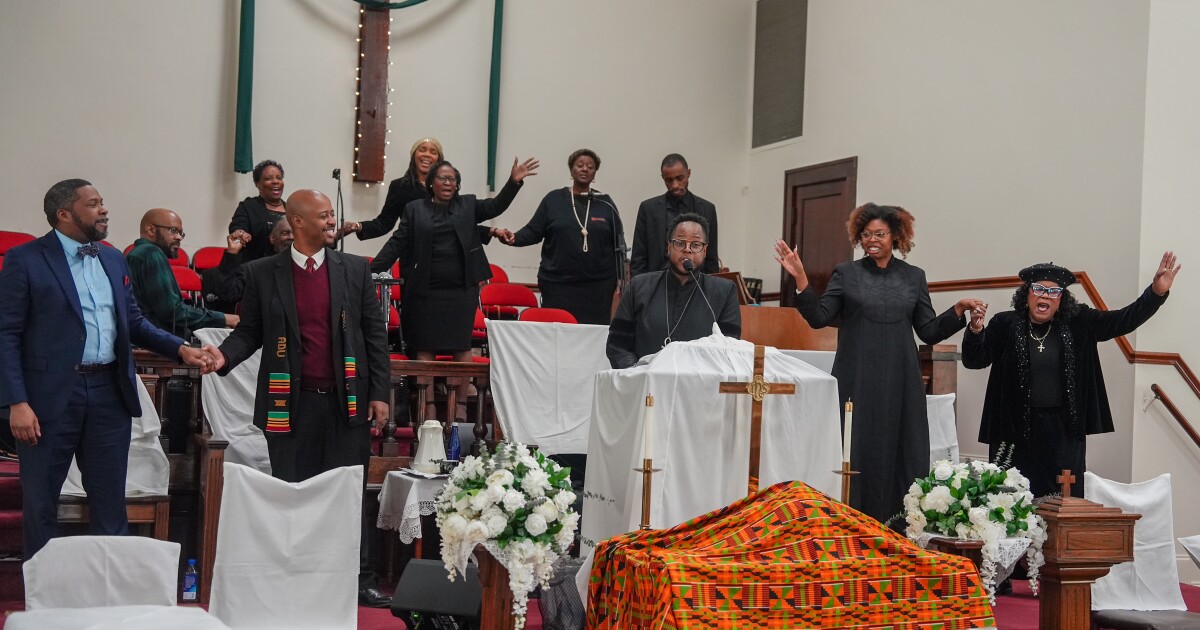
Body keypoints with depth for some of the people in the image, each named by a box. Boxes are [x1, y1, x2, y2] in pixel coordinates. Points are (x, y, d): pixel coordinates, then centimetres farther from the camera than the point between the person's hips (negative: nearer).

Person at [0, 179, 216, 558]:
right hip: (51, 395, -5)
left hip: (110, 393, 5)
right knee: (40, 502, 7)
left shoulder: (113, 259, 12)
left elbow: (134, 322, 17)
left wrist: (181, 349, 1)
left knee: (110, 502, 12)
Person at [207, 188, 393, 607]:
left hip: (347, 400, 1)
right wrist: (225, 355, -15)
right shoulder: (263, 273, 2)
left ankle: (359, 580, 15)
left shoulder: (355, 269, 5)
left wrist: (380, 393, 1)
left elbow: (375, 333, 5)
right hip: (291, 403, -1)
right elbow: (249, 332, 6)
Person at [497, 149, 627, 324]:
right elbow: (533, 232, 6)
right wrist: (514, 238, -13)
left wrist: (620, 280, 6)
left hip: (597, 286, 1)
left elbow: (618, 243, 10)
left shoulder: (605, 204, 8)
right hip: (558, 285, 0)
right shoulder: (553, 199, 6)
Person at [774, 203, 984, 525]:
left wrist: (958, 310, -5)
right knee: (856, 452, 0)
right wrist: (800, 277, -13)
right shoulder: (846, 274, 6)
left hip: (899, 383, 2)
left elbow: (929, 331, 9)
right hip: (857, 381, -1)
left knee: (900, 451, 1)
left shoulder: (913, 277, 10)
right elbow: (819, 317, -3)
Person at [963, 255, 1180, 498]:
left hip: (1064, 432, 2)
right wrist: (975, 330, -24)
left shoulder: (1078, 324, 5)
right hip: (1016, 429, -2)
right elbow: (973, 360, -4)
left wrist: (1157, 291, -8)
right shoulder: (1006, 325, -1)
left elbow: (1124, 320, 4)